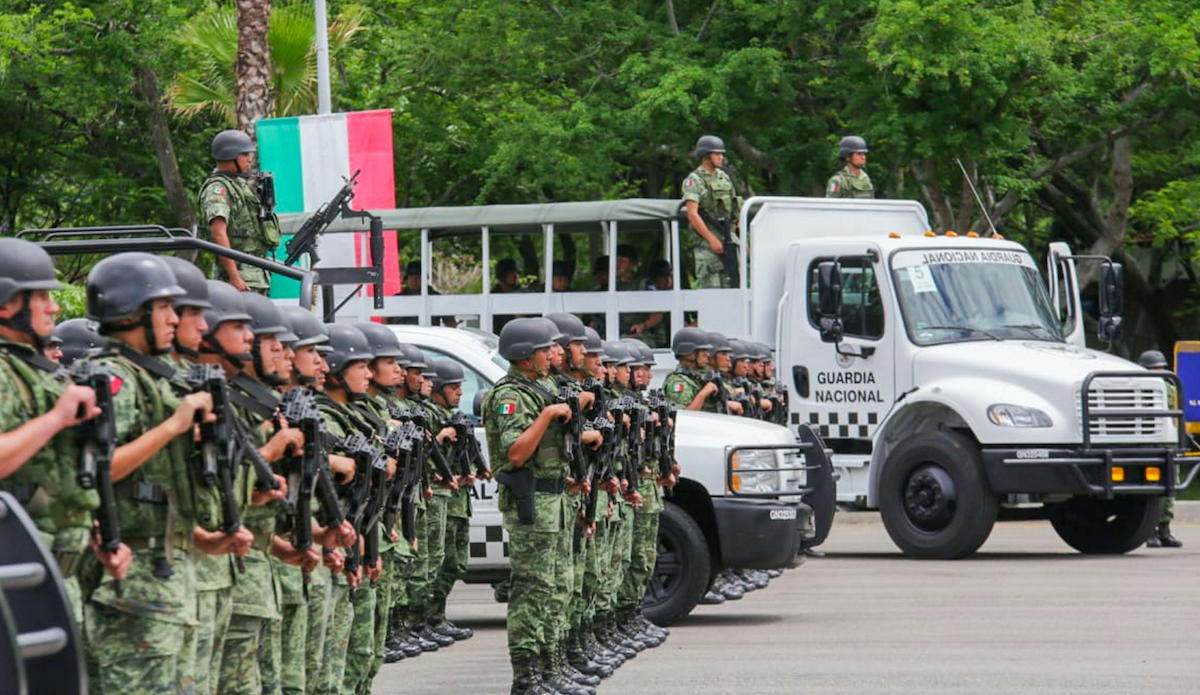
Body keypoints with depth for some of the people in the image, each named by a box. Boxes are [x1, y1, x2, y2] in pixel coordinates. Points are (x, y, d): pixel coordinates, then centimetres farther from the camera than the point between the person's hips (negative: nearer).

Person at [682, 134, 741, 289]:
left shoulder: (724, 178, 16)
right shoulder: (694, 180, -6)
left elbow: (734, 208, 23)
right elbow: (692, 214, -14)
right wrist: (711, 239, -18)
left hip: (728, 239, 7)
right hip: (705, 242, -7)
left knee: (730, 285, 3)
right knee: (710, 286, -11)